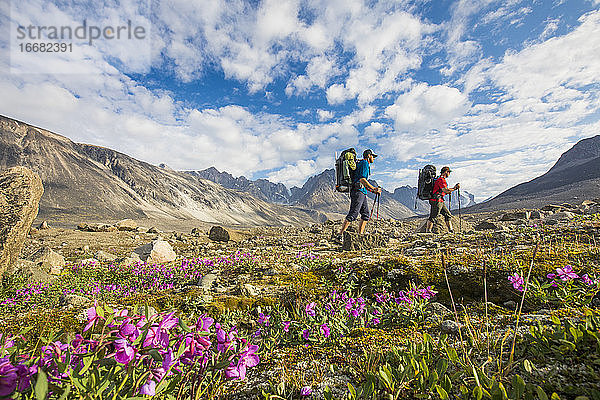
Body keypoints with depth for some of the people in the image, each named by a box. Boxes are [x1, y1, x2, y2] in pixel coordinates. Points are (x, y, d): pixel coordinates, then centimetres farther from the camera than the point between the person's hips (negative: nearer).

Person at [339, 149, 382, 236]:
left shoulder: (361, 164, 27)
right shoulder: (364, 163, -5)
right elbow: (362, 179, -18)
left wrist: (373, 191, 21)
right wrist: (374, 188, -15)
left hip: (362, 193, 10)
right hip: (358, 191, -10)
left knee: (366, 214, 8)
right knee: (353, 214, -13)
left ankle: (360, 234, 10)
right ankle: (340, 234, -12)